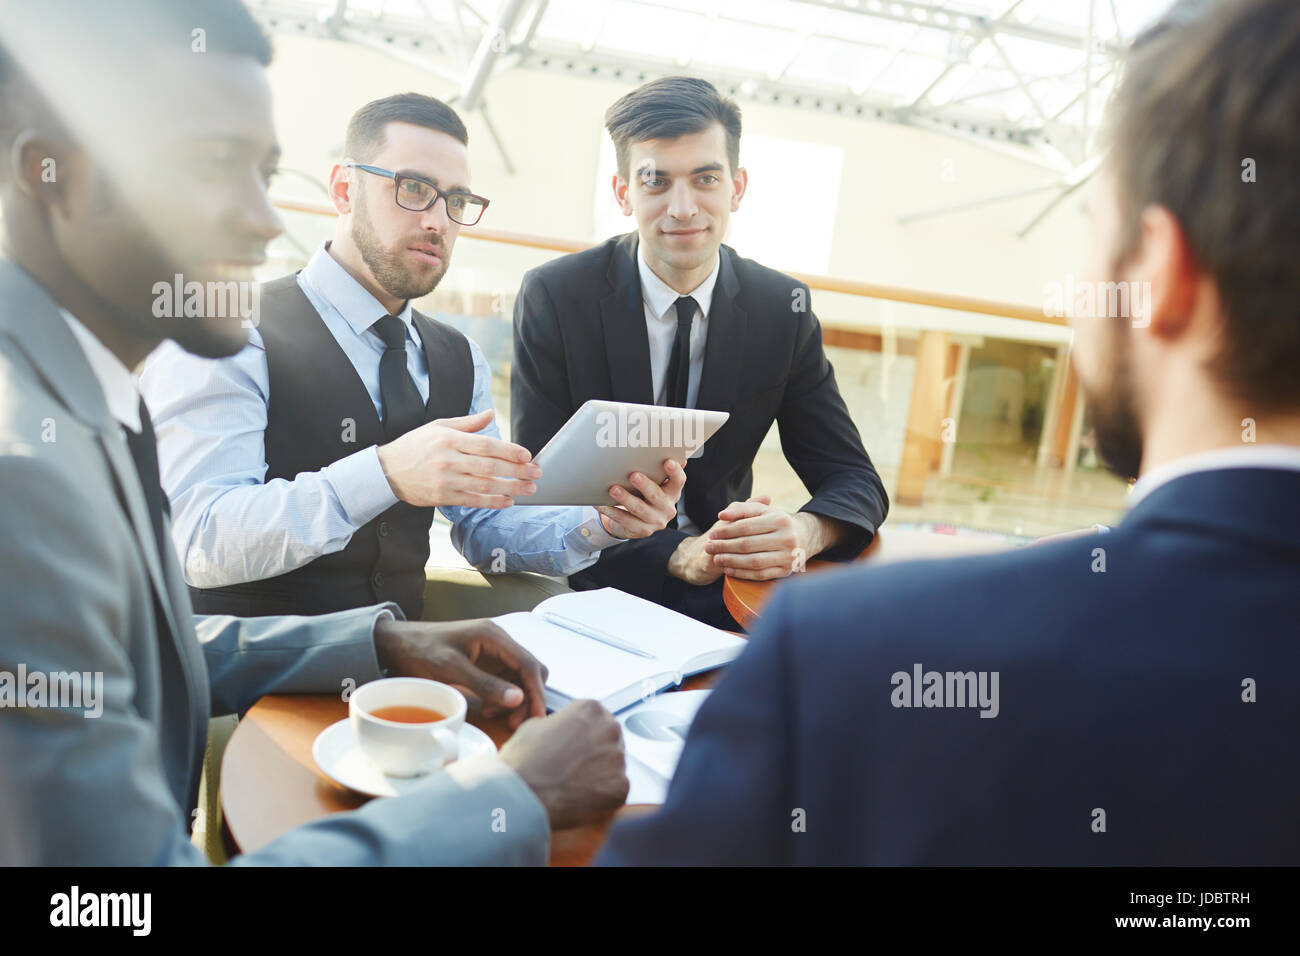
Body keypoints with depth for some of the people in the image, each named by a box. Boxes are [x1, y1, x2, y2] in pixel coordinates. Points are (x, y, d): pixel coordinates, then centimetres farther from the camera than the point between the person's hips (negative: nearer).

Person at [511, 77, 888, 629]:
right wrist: (678, 555, -29)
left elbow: (856, 480, -2)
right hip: (594, 586, -2)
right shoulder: (554, 296, -9)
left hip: (729, 594, 3)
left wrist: (803, 532, -27)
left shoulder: (783, 308, -1)